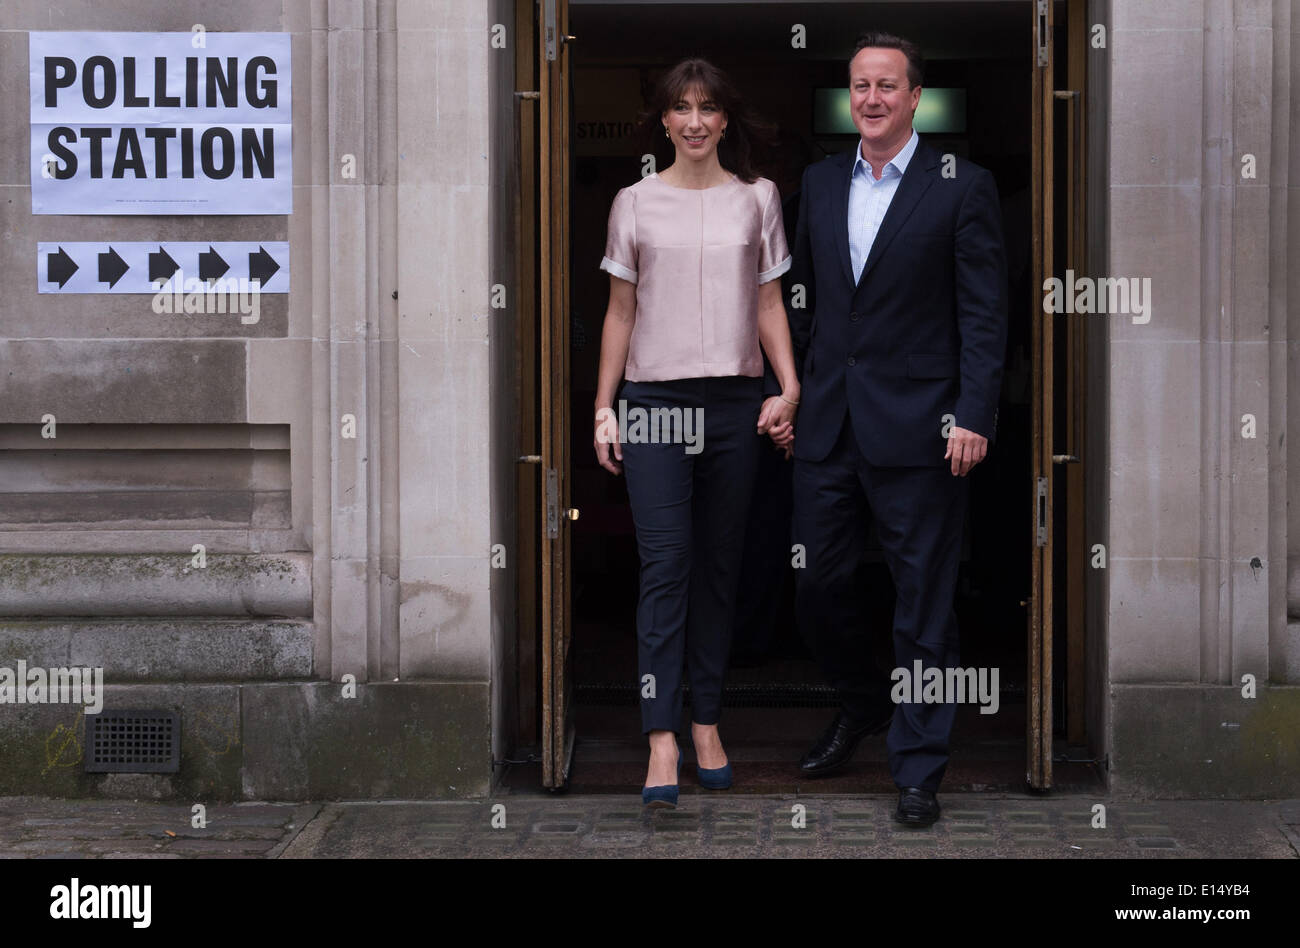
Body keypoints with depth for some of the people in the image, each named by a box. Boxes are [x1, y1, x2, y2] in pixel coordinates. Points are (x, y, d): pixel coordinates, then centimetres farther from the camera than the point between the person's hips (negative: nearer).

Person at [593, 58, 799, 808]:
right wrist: (603, 408, 4)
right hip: (654, 400, -1)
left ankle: (708, 722, 15)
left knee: (720, 565, 6)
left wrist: (790, 387, -4)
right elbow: (620, 312, 8)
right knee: (665, 562, -10)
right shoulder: (635, 204, 6)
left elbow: (769, 303, 9)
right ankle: (663, 743, -13)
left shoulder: (757, 199, 9)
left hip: (734, 402, 2)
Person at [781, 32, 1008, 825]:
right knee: (817, 584, 11)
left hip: (917, 429, -5)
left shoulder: (963, 186, -4)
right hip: (828, 427, 5)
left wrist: (973, 418, -14)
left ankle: (919, 768, 14)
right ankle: (861, 707, 38)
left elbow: (985, 313, -7)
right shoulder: (821, 183, 12)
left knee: (924, 603, 2)